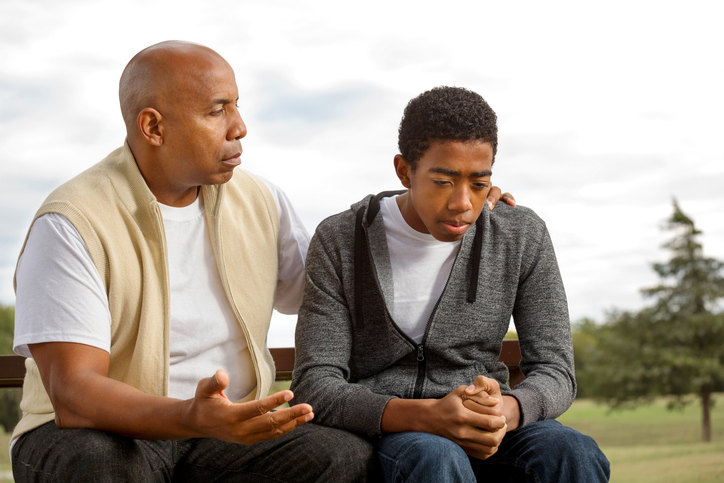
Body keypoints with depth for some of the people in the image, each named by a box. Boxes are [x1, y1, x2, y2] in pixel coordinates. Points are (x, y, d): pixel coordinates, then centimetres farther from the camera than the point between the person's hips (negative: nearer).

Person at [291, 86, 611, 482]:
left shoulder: (523, 238, 1)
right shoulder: (339, 242, -5)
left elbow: (555, 373, 0)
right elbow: (315, 390, -10)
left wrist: (505, 411, -26)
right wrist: (427, 416, -29)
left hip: (480, 434, 2)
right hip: (379, 432, -2)